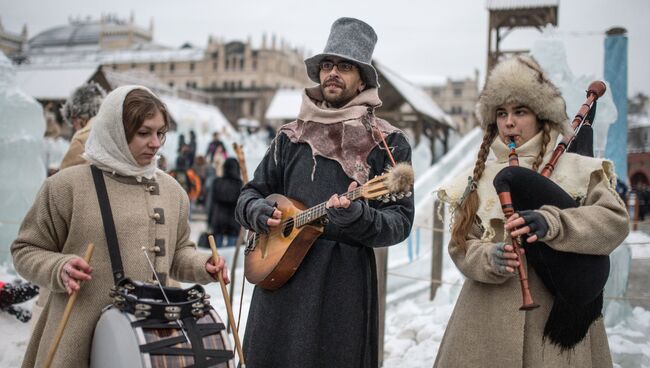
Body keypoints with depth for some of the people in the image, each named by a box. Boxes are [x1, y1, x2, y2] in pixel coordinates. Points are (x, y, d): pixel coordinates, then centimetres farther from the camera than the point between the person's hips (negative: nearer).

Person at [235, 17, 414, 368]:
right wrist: (259, 211, -6)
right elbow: (249, 195, 17)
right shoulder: (290, 137, 10)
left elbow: (401, 221, -7)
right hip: (278, 276, 4)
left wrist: (358, 217, -26)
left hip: (346, 283, -3)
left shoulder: (389, 143, 0)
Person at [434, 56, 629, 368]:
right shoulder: (479, 178, 10)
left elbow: (616, 221, -9)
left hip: (561, 312, -1)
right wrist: (490, 258, -17)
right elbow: (461, 245, 5)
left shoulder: (576, 170, 4)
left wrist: (551, 223, -24)